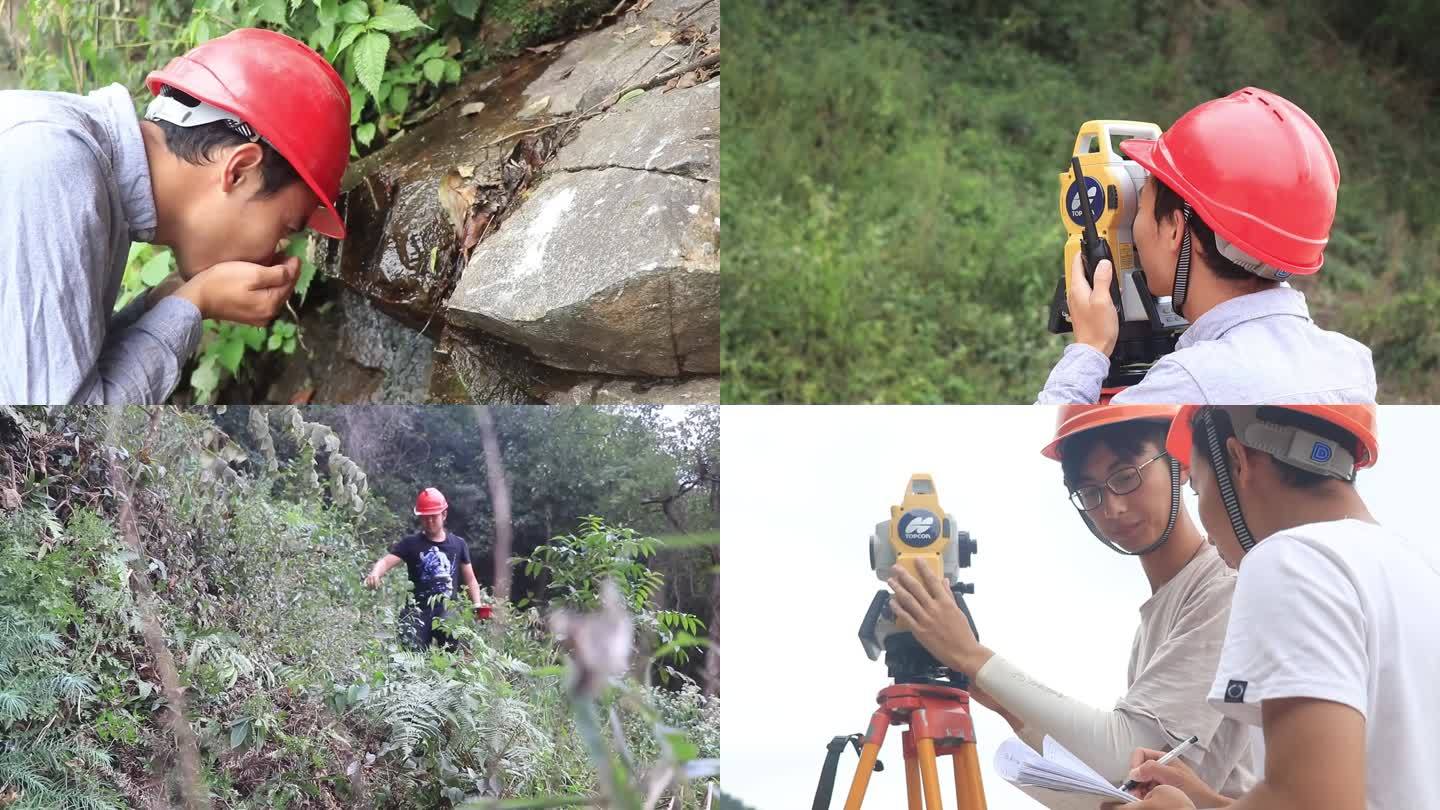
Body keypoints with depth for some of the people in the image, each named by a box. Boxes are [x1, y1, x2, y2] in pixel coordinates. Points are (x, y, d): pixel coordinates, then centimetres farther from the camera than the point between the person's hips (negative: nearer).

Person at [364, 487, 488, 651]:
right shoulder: (410, 543, 4)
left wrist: (477, 605, 2)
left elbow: (470, 579, 18)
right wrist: (374, 574, -33)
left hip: (448, 612, 2)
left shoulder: (458, 545, 11)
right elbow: (387, 561, -10)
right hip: (418, 612, -2)